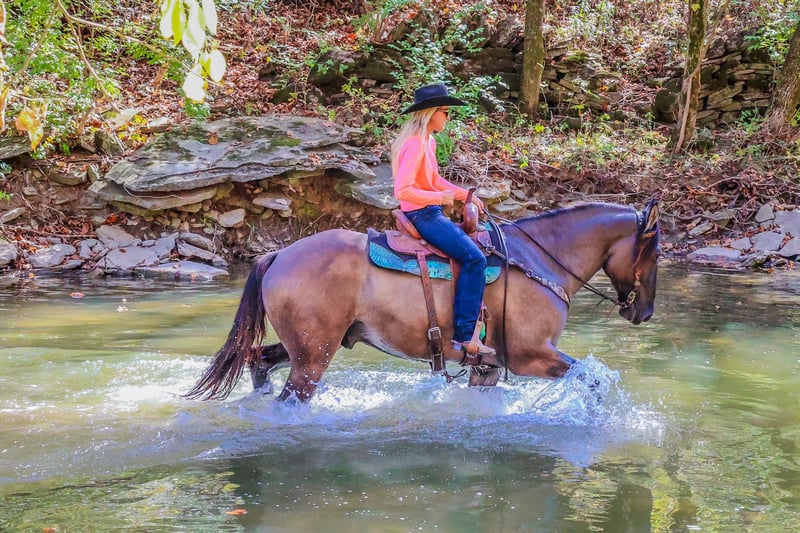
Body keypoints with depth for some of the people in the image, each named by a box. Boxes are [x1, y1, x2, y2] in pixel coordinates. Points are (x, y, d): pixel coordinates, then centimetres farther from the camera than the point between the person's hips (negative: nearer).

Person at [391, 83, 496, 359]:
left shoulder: (428, 141, 13)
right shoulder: (414, 144, -18)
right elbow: (402, 190, -25)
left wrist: (465, 194, 11)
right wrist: (439, 197, -22)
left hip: (430, 213, 11)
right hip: (421, 215, -11)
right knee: (474, 257, -19)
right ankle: (464, 335, -19)